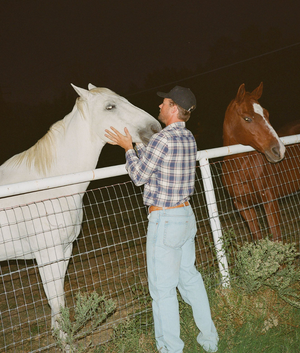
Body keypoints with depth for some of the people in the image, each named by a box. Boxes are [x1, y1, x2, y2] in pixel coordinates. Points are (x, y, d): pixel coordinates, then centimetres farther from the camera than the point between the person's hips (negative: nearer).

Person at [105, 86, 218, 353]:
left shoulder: (163, 139, -20)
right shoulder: (188, 138, 6)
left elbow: (139, 176, -10)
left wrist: (128, 148, 4)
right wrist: (134, 142, 21)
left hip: (164, 220, -9)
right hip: (187, 214, 9)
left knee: (163, 288, 3)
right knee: (189, 277, 20)